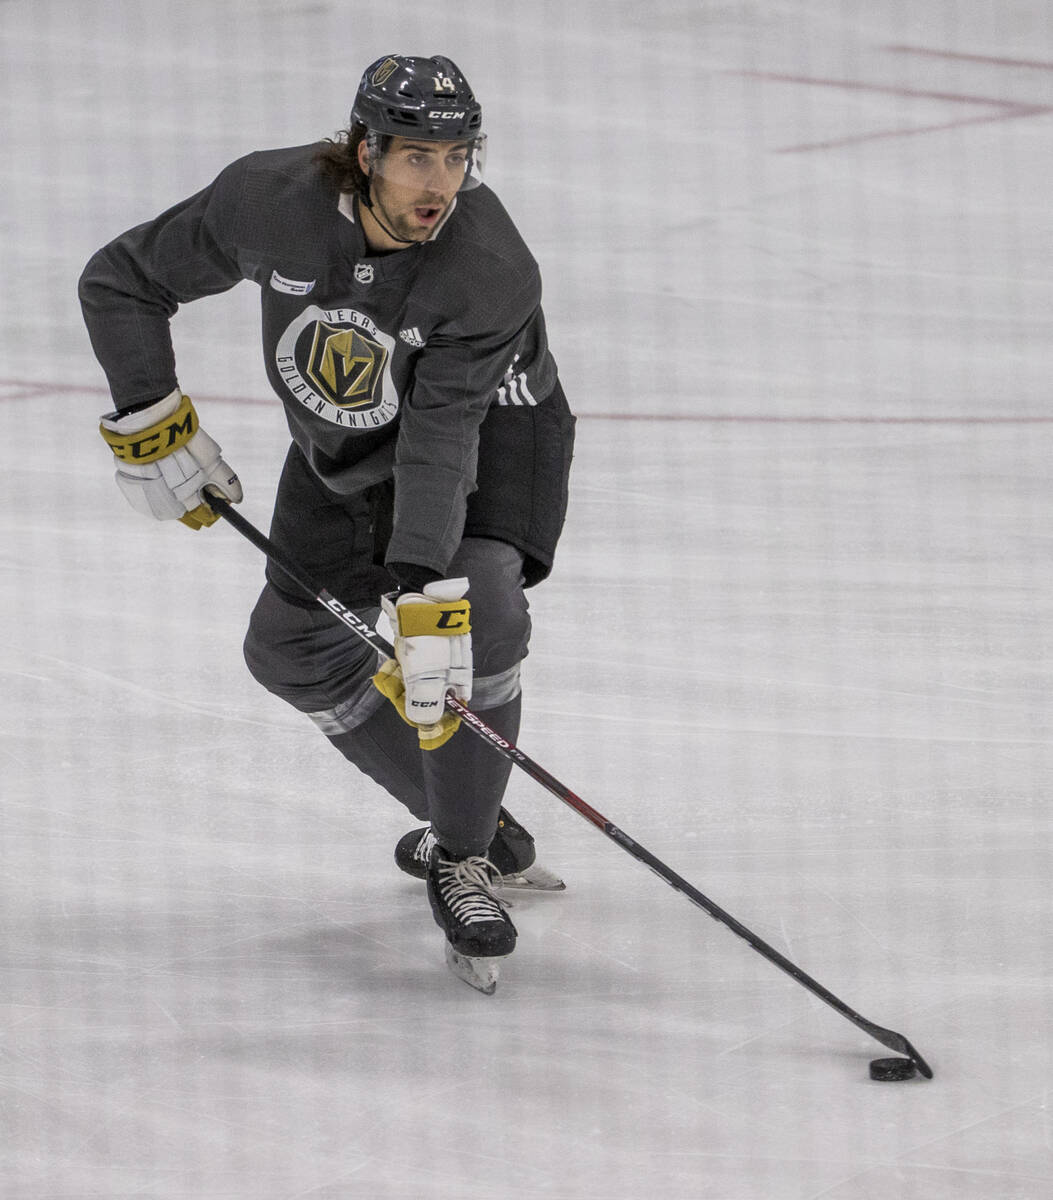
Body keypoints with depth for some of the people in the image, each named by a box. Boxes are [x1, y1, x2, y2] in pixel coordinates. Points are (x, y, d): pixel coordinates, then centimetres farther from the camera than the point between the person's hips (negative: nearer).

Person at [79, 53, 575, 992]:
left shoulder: (493, 270, -34)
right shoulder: (270, 202, -28)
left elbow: (440, 443, -40)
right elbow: (120, 281, -14)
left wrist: (419, 589, -49)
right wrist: (154, 425, -20)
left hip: (492, 431, -4)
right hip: (344, 448, 4)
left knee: (472, 613, -28)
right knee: (295, 645, 1)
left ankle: (464, 859, -11)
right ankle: (467, 818, 19)